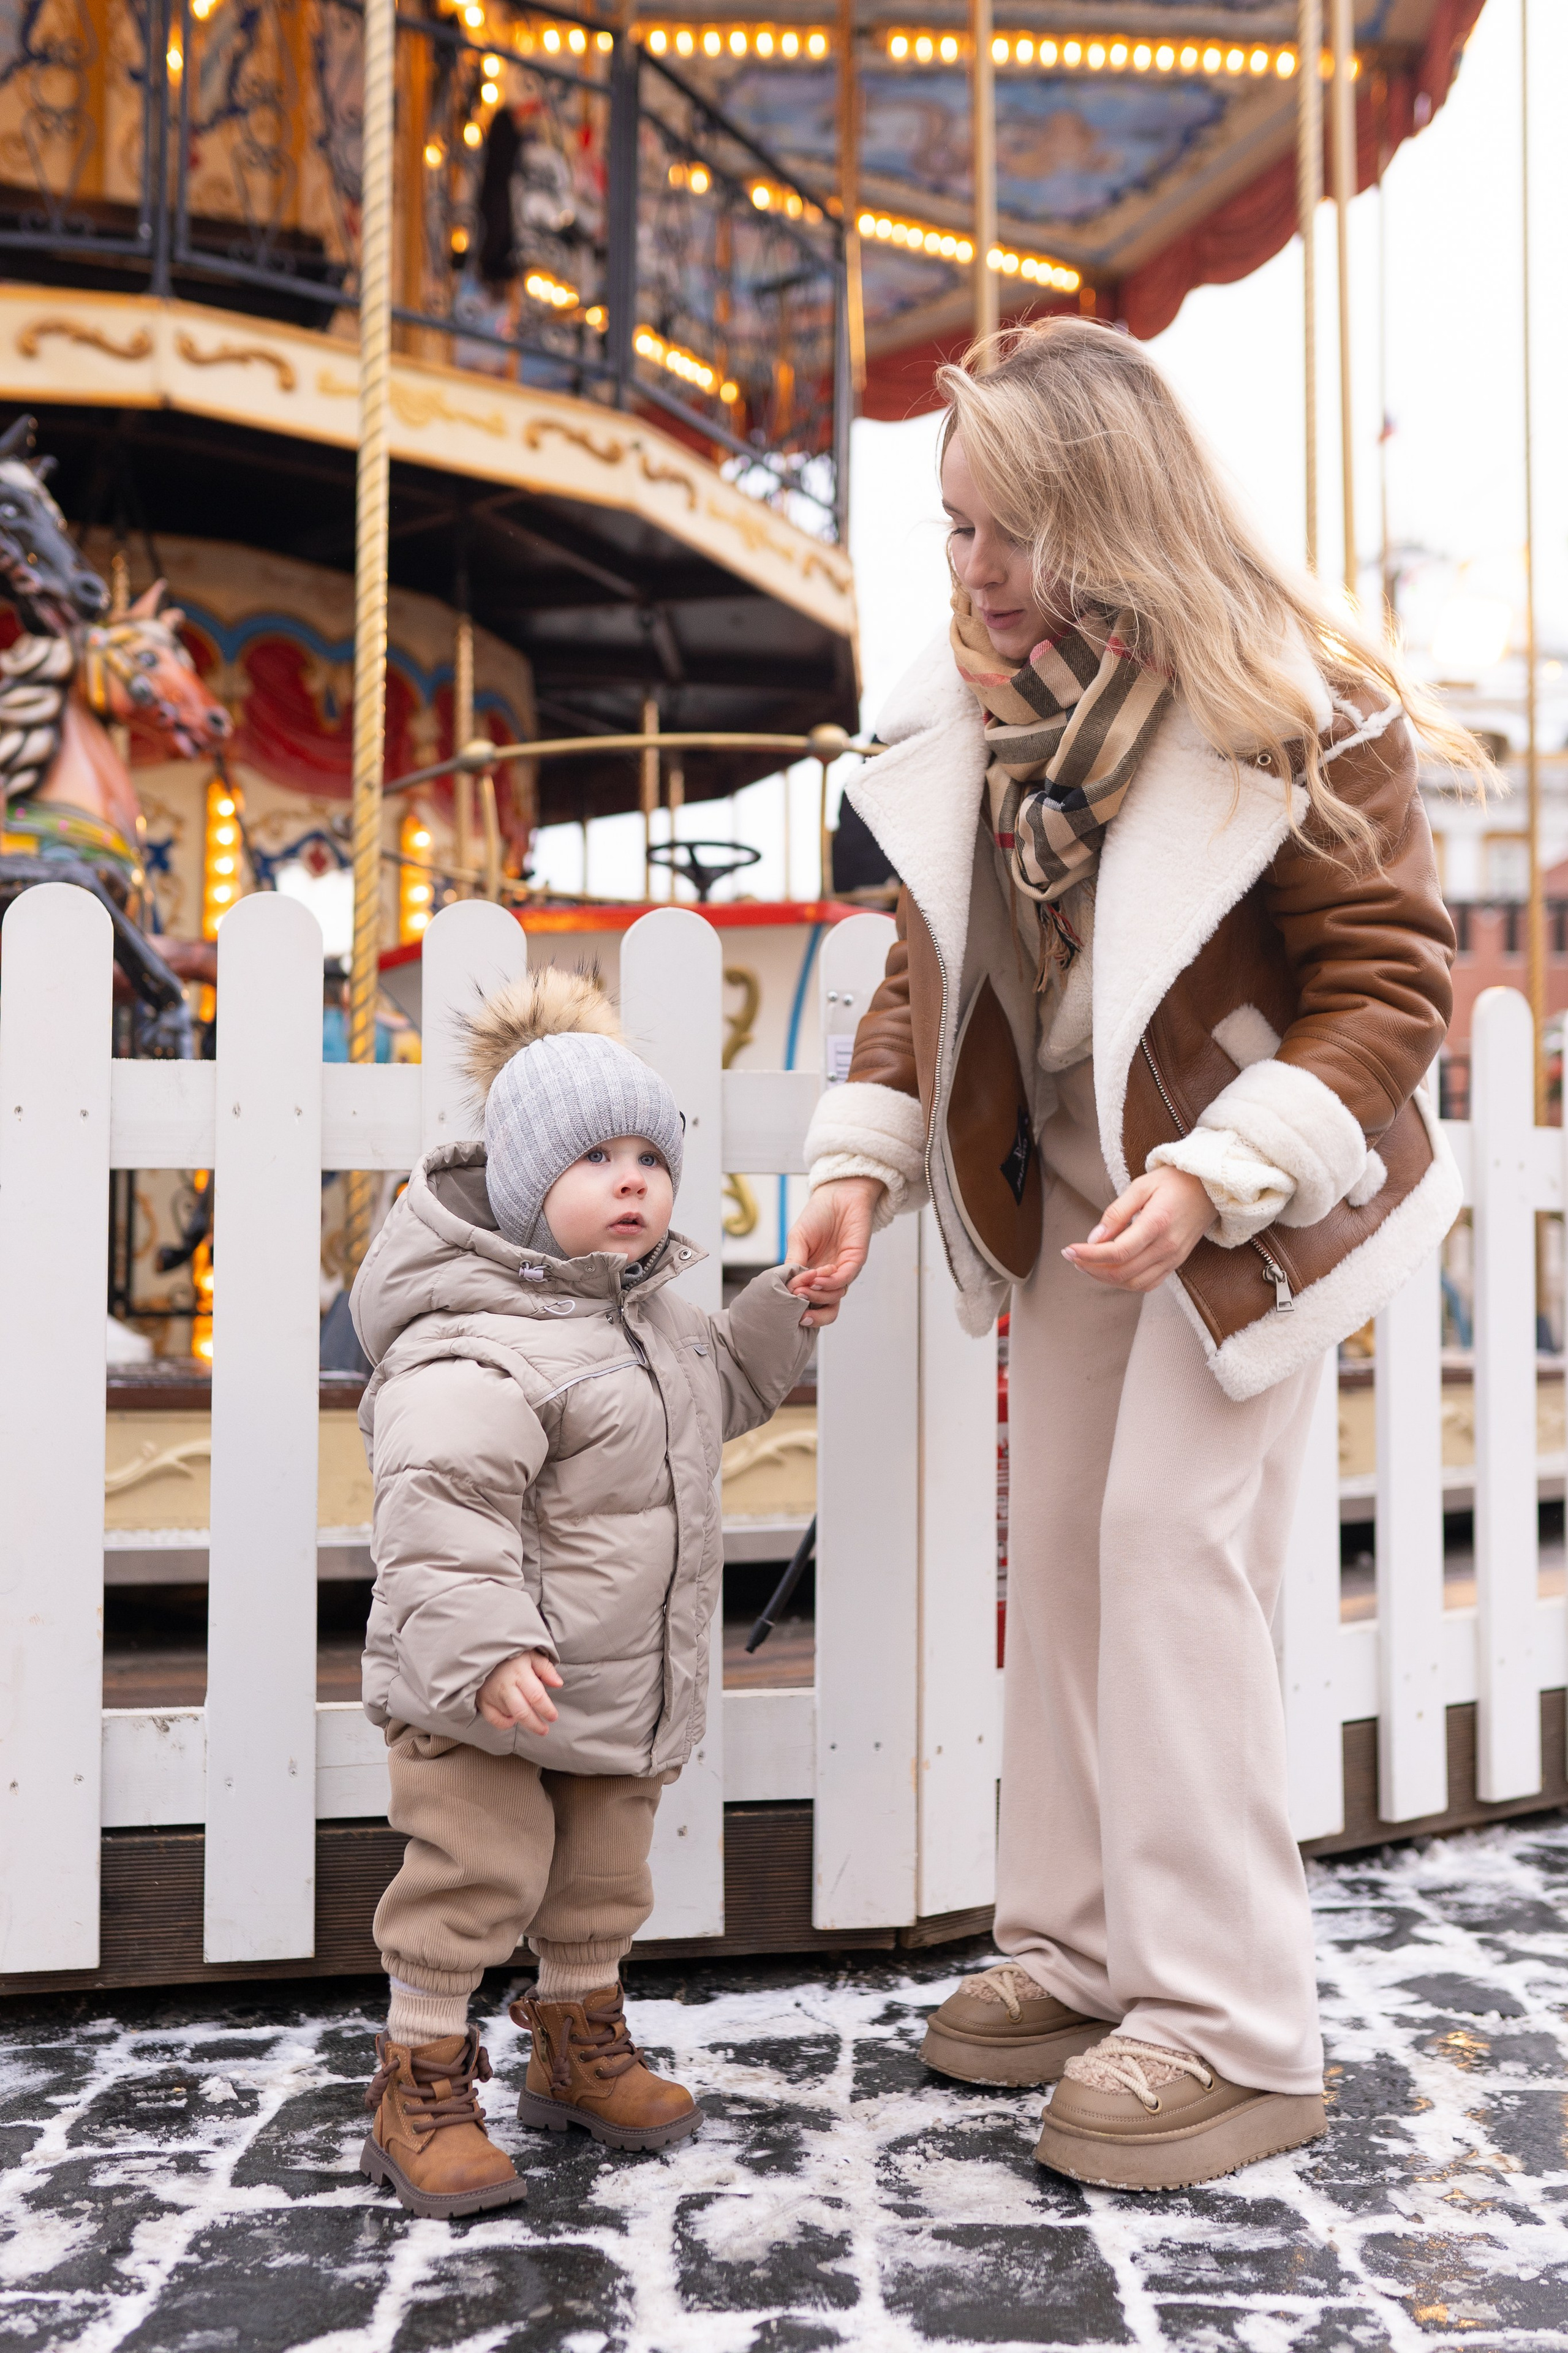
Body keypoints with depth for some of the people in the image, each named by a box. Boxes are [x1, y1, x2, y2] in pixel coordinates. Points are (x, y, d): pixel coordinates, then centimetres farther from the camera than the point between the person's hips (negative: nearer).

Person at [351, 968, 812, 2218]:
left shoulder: (652, 1307, 7)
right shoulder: (475, 1341, -24)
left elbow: (709, 1399, 25)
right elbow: (439, 1503, -32)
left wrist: (783, 1318, 13)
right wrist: (486, 1647, -39)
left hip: (629, 1684, 9)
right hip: (486, 1693, -8)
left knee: (603, 1879, 21)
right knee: (473, 1878, 0)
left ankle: (581, 2046, 41)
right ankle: (420, 2091, 19)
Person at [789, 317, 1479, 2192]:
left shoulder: (1292, 710, -20)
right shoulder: (971, 707, -2)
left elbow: (1389, 979, -18)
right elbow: (931, 961, 6)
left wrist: (1213, 1175, -30)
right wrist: (860, 1159, -7)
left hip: (1250, 1203, -6)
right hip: (1068, 1191, 7)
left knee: (1175, 1543, -12)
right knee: (1057, 1544, 9)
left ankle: (1228, 2031, 1)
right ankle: (1074, 1947, 24)